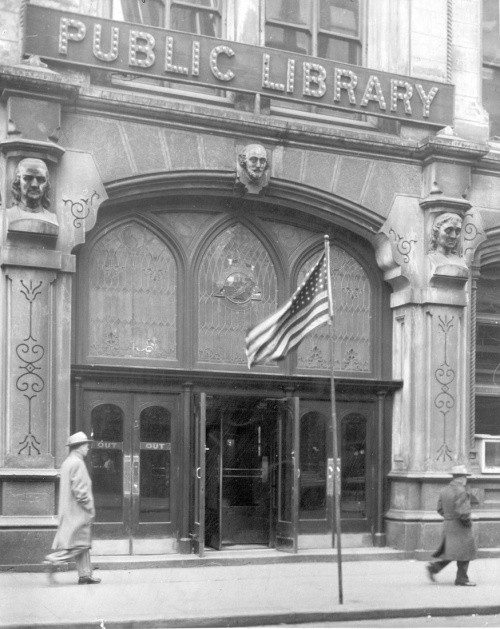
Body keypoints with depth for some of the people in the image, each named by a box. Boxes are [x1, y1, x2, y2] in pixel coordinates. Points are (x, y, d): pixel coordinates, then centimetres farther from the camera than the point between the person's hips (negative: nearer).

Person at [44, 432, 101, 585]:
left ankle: (85, 575, 10)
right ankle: (53, 560, -12)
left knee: (82, 544, 10)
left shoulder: (66, 463, 16)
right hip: (78, 510, -10)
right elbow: (79, 489, -20)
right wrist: (90, 507, -13)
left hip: (68, 511, 10)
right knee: (79, 543, -7)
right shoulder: (77, 463, -14)